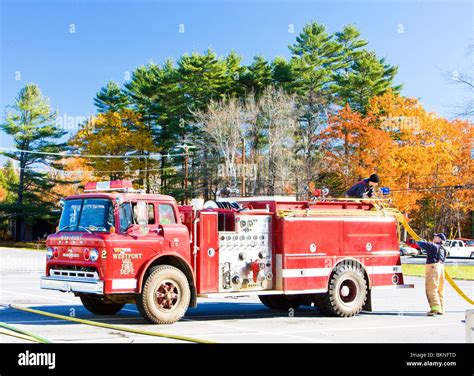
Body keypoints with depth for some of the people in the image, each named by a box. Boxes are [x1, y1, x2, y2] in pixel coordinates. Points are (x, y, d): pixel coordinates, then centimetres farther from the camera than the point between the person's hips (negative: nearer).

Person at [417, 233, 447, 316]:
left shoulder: (433, 246, -8)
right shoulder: (443, 249, 17)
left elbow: (422, 244, -10)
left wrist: (418, 242, 14)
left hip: (433, 267, -9)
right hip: (441, 268, 9)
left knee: (431, 289, -11)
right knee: (439, 290, 13)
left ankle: (435, 308, -19)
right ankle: (441, 309, 15)